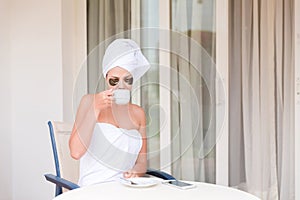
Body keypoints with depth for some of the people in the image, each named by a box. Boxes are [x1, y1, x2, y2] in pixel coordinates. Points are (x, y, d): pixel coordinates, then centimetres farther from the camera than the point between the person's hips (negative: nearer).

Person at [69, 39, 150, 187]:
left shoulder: (138, 113, 12)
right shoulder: (90, 101, 2)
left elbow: (142, 161, 14)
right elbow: (76, 152, -9)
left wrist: (136, 172, -8)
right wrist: (95, 109, -13)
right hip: (92, 189, -2)